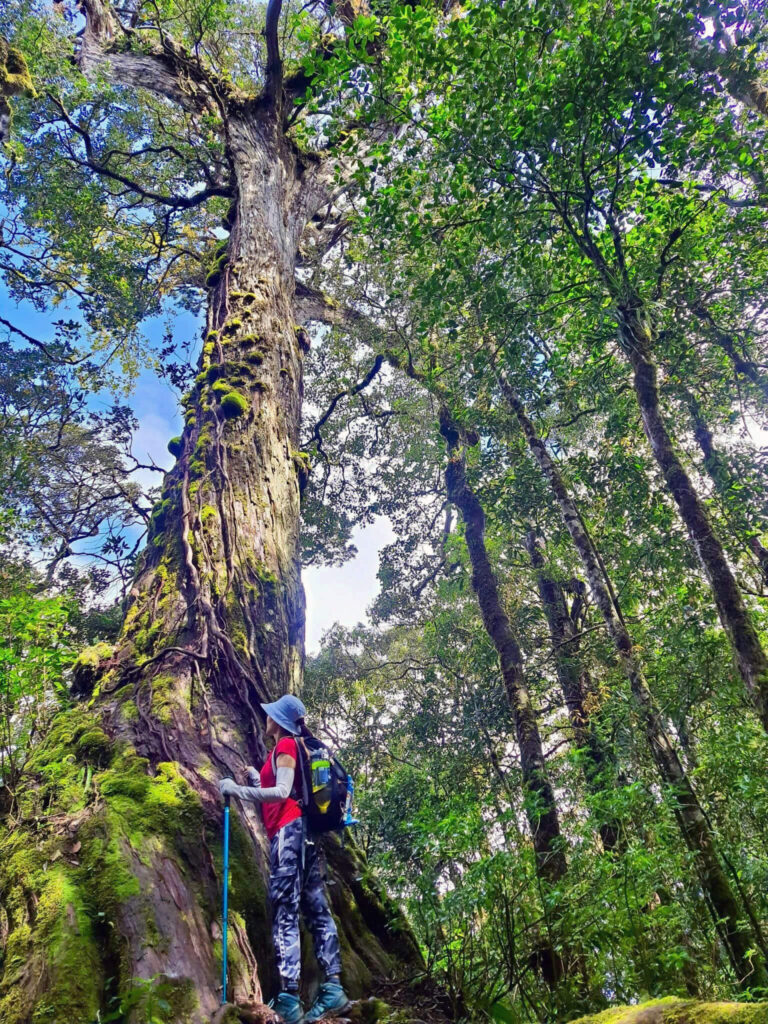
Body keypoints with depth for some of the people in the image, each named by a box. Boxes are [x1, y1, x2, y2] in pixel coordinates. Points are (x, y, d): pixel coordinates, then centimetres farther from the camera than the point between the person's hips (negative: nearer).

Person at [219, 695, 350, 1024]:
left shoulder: (285, 745, -5)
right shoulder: (294, 747, 21)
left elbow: (282, 792, -18)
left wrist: (238, 790, -15)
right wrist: (257, 781, 22)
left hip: (289, 831, -10)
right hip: (300, 830, 10)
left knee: (284, 914, -10)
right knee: (316, 910, 6)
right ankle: (333, 989, 8)